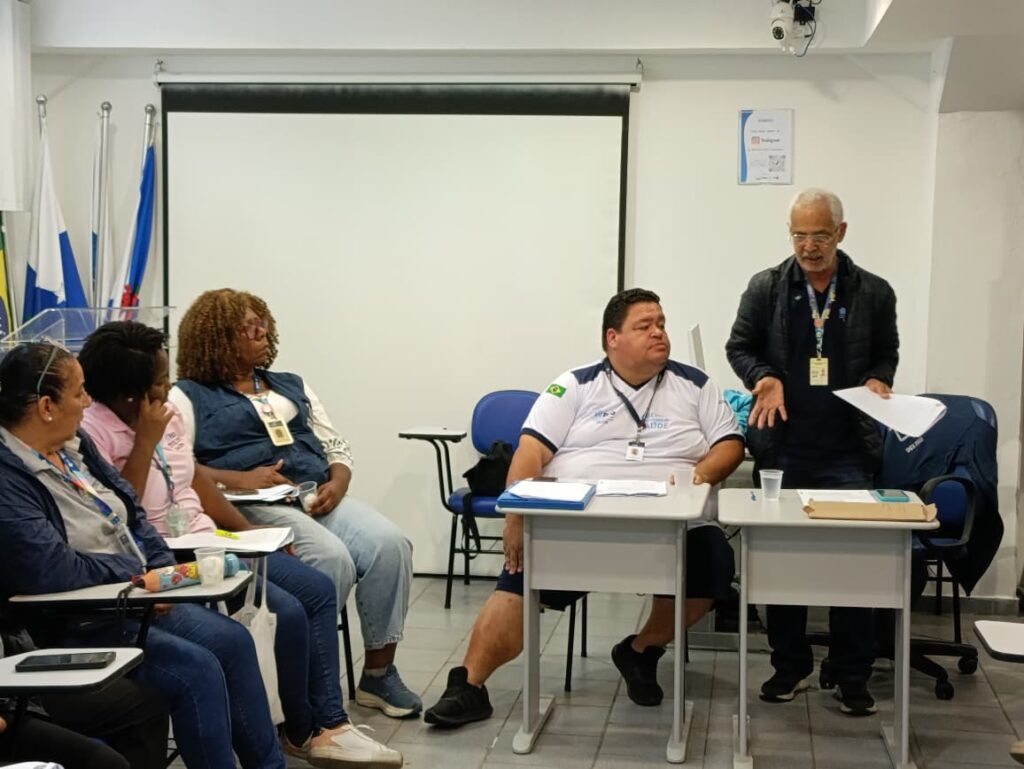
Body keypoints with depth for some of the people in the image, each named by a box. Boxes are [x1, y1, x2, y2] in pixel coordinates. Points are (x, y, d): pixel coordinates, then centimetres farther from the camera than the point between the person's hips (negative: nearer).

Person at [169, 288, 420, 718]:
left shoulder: (292, 387, 27)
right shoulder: (189, 397, 10)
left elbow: (337, 448, 22)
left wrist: (337, 484, -1)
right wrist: (238, 480, -18)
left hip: (319, 499, 6)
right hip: (253, 506, -5)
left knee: (391, 544, -22)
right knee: (332, 558, -32)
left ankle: (379, 671, -11)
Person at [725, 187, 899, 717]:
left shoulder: (874, 292, 3)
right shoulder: (766, 287, 2)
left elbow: (887, 353, 14)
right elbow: (739, 347, 9)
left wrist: (879, 380, -7)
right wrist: (763, 377, -9)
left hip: (847, 450, -1)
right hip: (781, 448, 1)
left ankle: (853, 676, 10)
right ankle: (790, 665, 22)